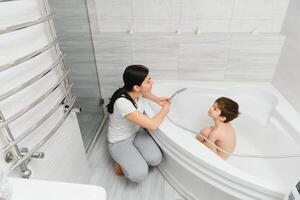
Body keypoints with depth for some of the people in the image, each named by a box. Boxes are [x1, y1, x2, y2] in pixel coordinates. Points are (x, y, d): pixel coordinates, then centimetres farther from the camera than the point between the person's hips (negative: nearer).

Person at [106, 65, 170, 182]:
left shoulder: (136, 92, -14)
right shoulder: (123, 103, -38)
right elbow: (152, 124, -32)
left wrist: (158, 100, 1)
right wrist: (166, 108, -15)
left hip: (136, 131, 7)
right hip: (119, 141, -6)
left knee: (156, 160, -14)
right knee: (139, 174, -24)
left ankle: (132, 155, 14)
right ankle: (121, 160, 7)